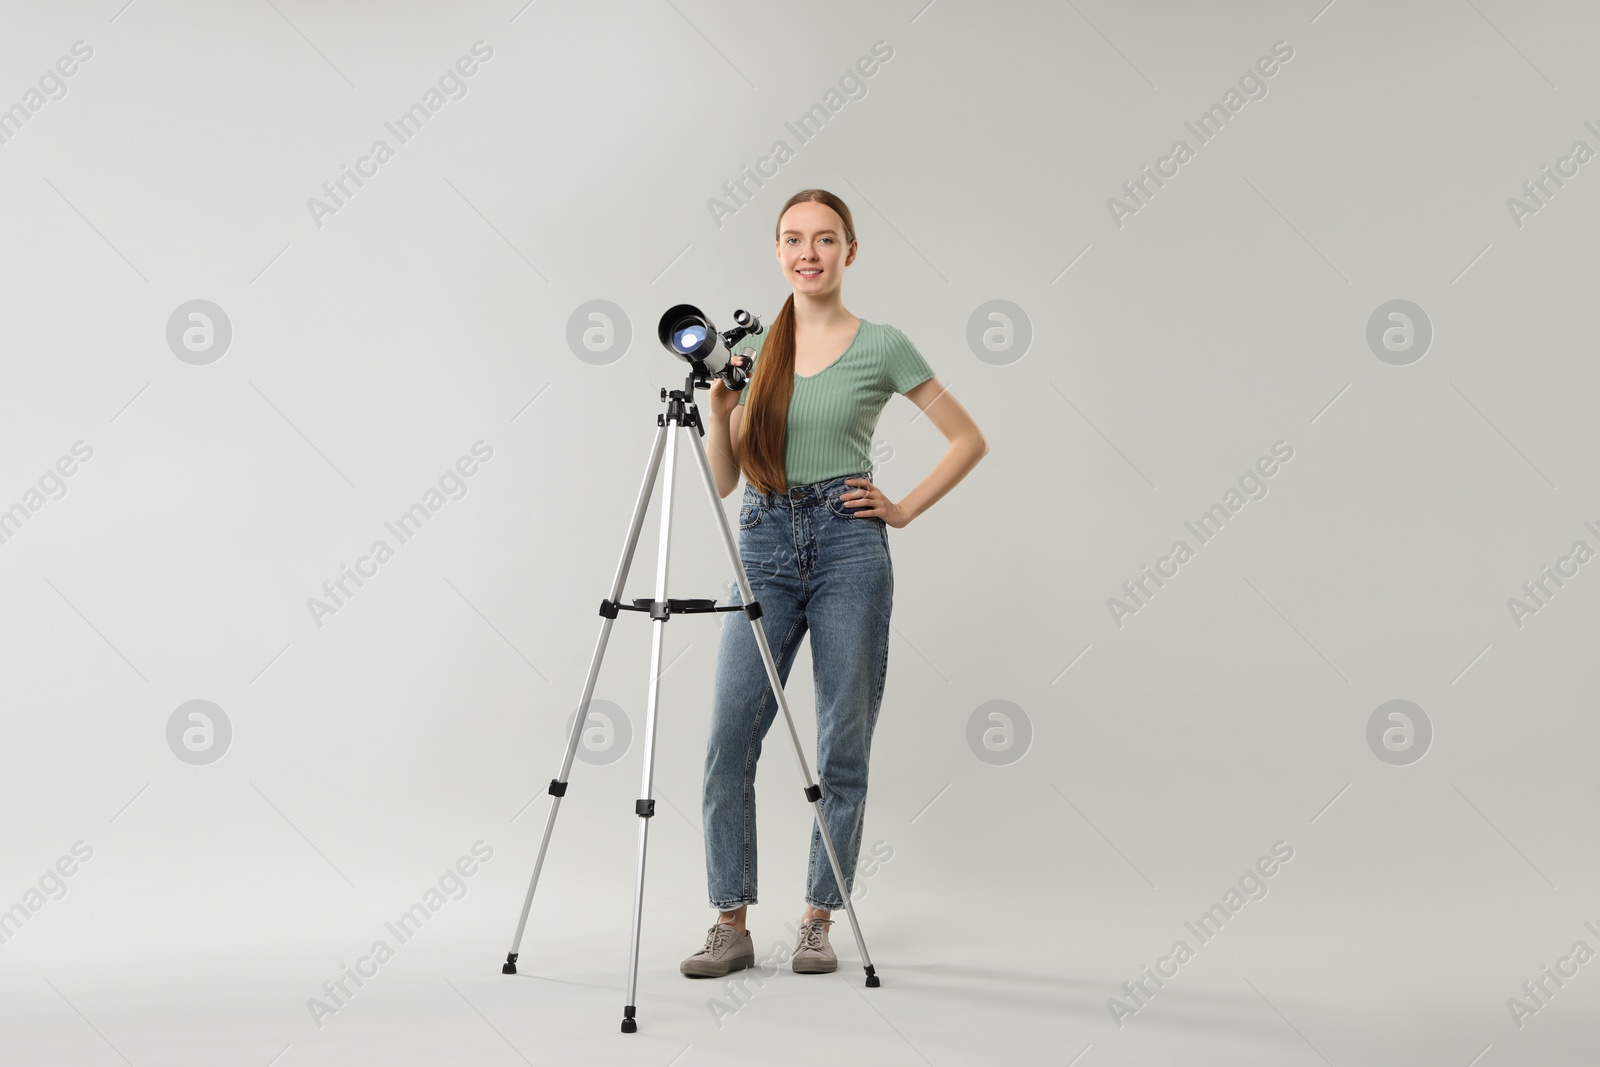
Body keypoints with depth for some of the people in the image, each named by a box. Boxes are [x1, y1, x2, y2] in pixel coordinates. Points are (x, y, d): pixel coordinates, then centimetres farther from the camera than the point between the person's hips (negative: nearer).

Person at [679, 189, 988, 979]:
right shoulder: (752, 348, 12)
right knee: (728, 741, -5)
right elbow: (725, 478, 10)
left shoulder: (882, 346, 2)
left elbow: (969, 440, 7)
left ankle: (818, 922, 17)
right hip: (763, 545, 3)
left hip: (848, 546, -3)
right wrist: (719, 404, -5)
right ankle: (731, 924, 7)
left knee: (843, 749, 3)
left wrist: (905, 508, 0)